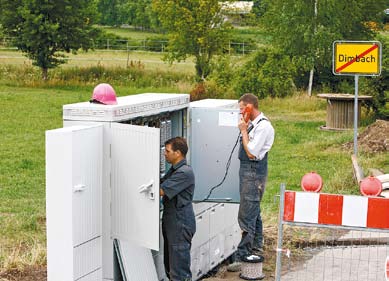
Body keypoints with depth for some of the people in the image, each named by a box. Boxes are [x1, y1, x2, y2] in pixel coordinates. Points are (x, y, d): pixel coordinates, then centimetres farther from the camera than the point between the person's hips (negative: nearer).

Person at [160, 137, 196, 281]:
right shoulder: (173, 170, 15)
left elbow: (161, 191, -20)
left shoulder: (185, 172, -18)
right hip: (171, 222, 10)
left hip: (180, 224, -10)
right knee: (170, 266, 17)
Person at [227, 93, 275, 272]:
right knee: (254, 212, 20)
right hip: (247, 170, 10)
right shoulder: (251, 123, 11)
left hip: (254, 172, -10)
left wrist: (244, 131, -14)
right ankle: (256, 249, 34)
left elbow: (251, 152, -20)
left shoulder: (263, 127, -18)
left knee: (246, 215, -10)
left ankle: (242, 258, -9)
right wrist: (244, 129, 9)